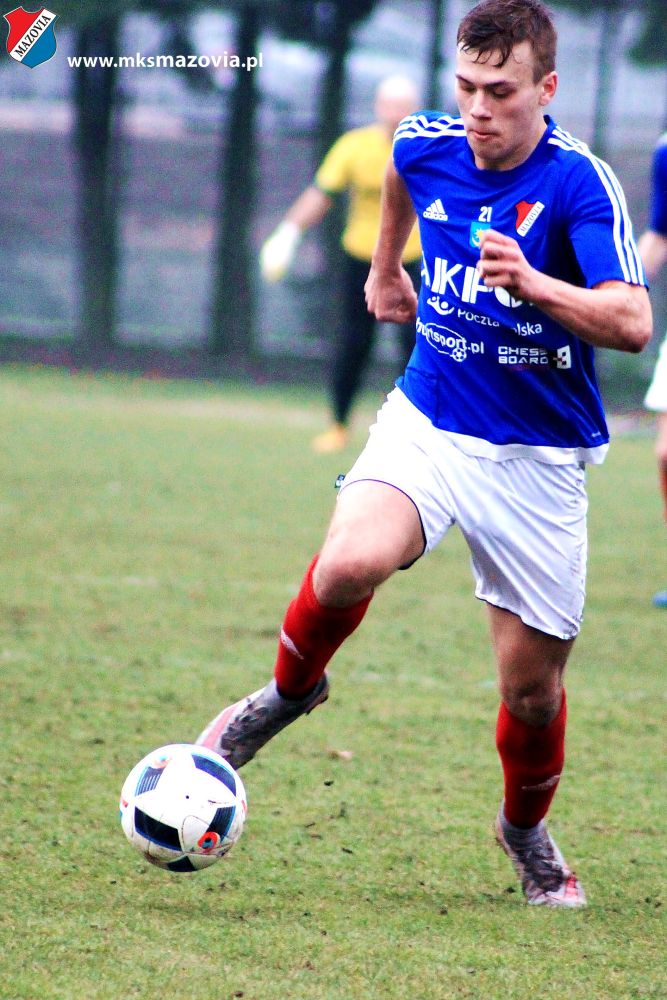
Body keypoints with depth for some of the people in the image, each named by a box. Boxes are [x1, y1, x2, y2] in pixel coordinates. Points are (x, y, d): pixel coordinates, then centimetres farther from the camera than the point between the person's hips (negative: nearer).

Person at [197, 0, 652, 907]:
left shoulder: (578, 181, -18)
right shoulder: (426, 147, -3)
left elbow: (633, 323, -28)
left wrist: (532, 285, -43)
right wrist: (385, 266, 34)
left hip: (537, 458, -2)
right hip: (428, 421, 2)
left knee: (531, 682, 3)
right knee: (351, 563, -28)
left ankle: (527, 830, 33)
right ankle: (291, 689, 3)